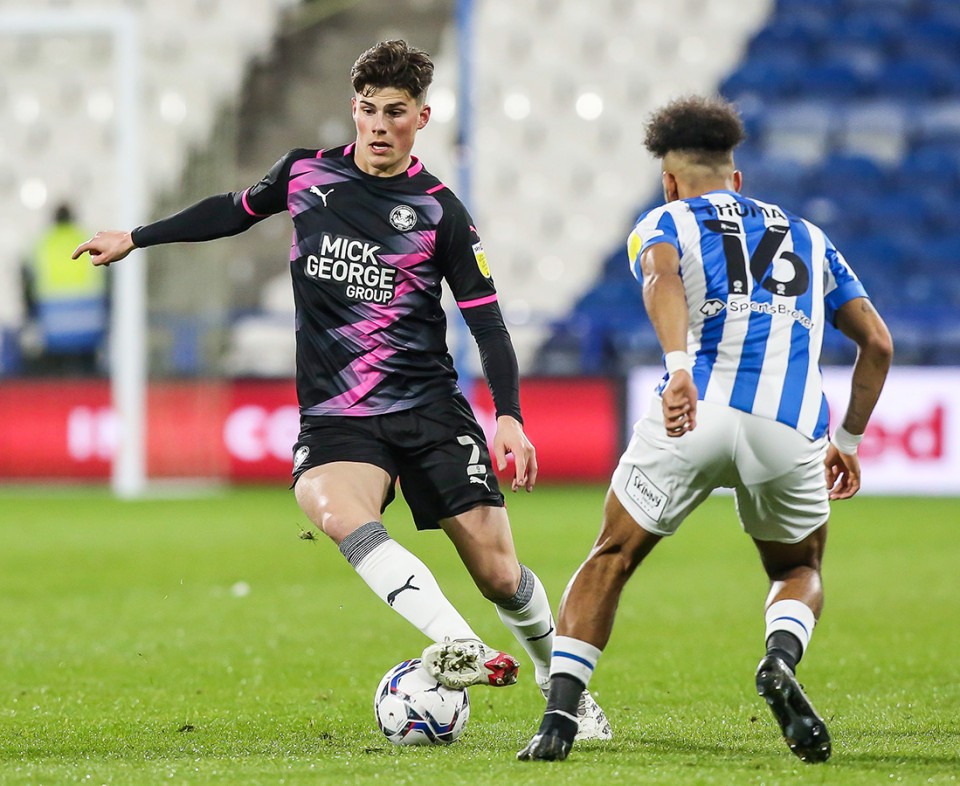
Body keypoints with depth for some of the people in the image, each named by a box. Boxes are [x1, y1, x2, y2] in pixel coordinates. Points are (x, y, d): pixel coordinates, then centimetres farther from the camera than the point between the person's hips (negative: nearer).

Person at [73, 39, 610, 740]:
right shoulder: (305, 174, 8)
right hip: (335, 416, 1)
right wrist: (135, 238, 32)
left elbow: (487, 322, 2)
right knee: (333, 507, -35)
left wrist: (510, 418, -12)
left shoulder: (439, 210, 0)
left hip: (430, 406, -1)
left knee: (499, 574, -5)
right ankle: (458, 646, -46)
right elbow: (236, 211, 28)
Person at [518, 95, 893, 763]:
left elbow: (663, 281, -8)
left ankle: (558, 721, 3)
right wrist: (849, 441, 33)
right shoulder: (807, 236, 30)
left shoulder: (663, 223, 18)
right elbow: (878, 342, 25)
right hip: (791, 431, 2)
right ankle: (781, 659, -8)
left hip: (697, 408, -2)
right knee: (799, 572, 25)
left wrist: (680, 367, -24)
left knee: (610, 562, 16)